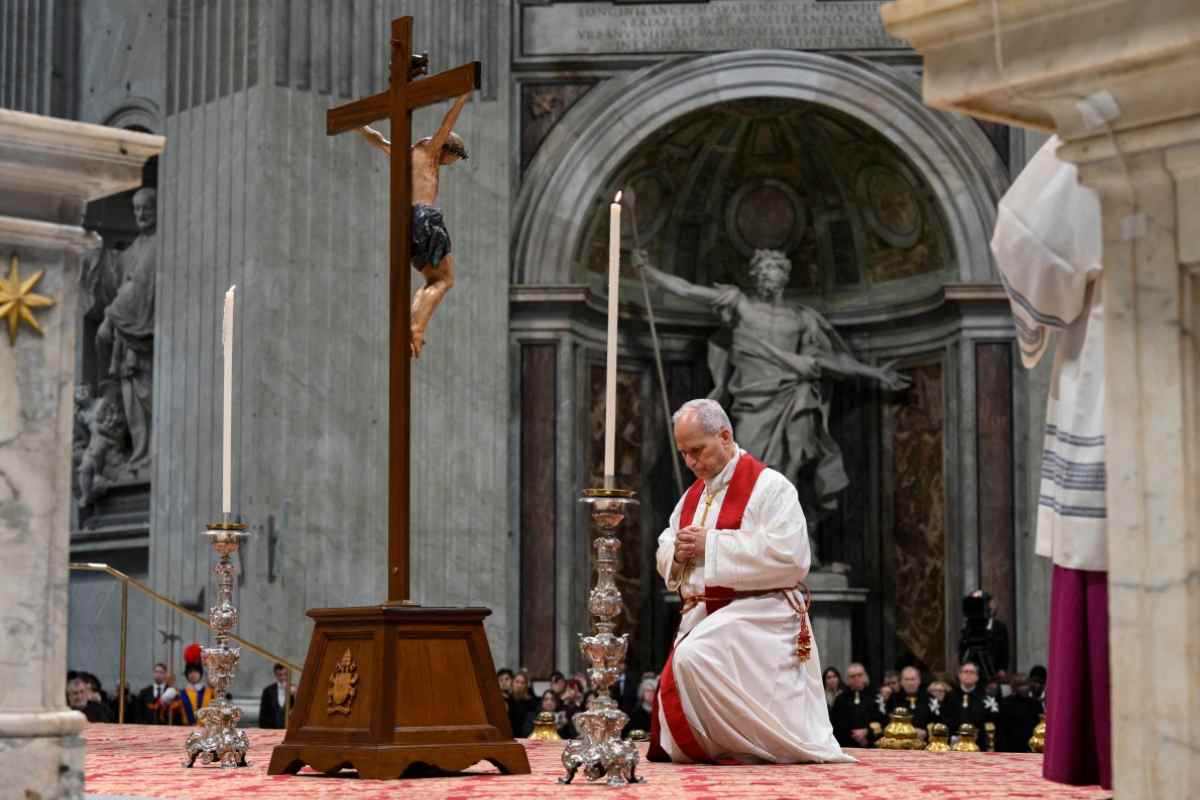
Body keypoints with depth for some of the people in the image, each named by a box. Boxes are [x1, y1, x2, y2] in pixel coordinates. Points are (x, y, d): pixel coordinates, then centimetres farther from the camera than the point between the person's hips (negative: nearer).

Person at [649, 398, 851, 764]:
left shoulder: (769, 486, -8)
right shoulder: (693, 495, 17)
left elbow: (789, 555, -21)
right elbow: (664, 554, 22)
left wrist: (711, 544, -18)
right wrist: (677, 552, -5)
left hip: (756, 611, -9)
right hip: (702, 616, 9)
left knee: (692, 659, -32)